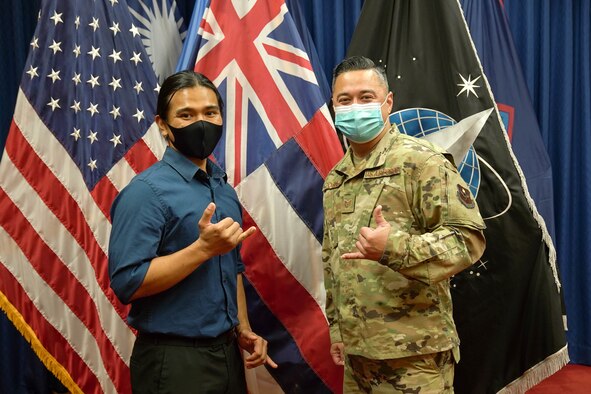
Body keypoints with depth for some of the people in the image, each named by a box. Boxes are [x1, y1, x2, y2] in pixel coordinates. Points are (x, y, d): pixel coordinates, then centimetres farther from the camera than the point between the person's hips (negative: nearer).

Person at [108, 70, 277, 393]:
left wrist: (243, 331, 9)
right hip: (174, 360, -7)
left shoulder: (225, 190, 8)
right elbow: (126, 282, -22)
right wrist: (204, 247, -26)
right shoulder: (146, 191, -15)